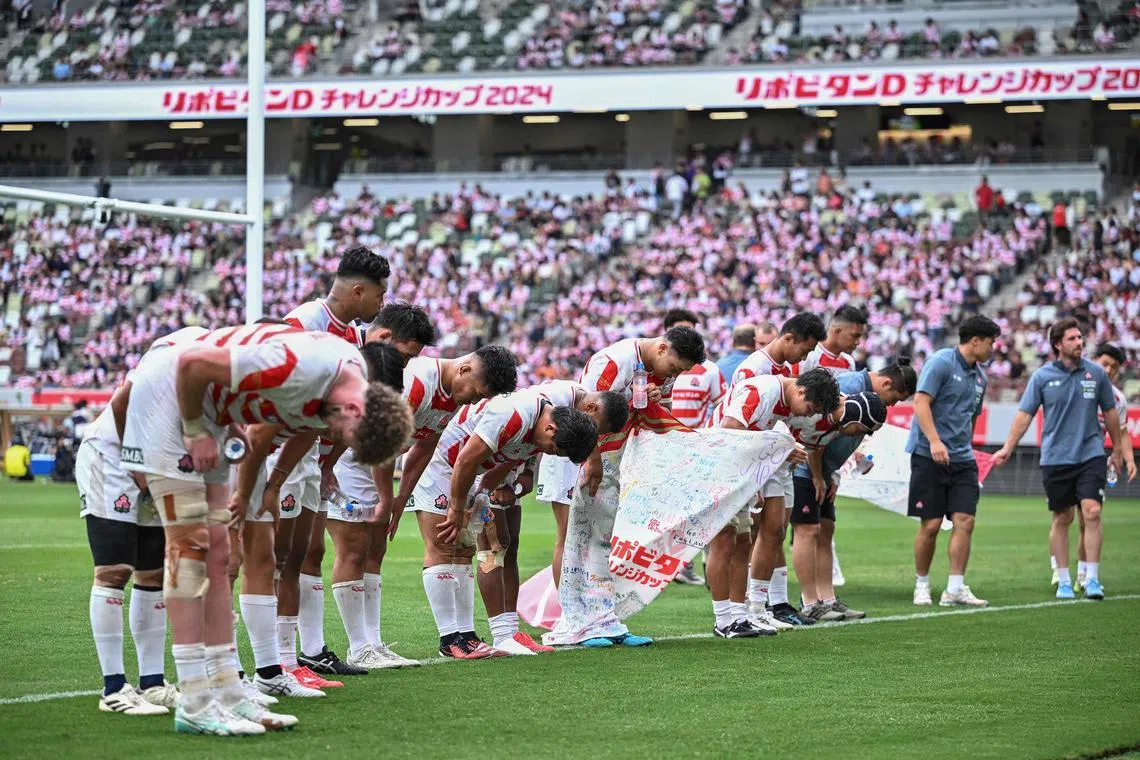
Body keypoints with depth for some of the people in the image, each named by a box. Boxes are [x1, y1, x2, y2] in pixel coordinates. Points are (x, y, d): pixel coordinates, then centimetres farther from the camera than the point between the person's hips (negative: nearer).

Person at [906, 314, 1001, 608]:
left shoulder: (980, 376, 17)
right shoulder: (941, 362, -7)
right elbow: (921, 402, -15)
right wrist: (935, 441, -25)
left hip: (962, 460, 7)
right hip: (930, 457, -7)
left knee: (964, 521, -5)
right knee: (931, 524, -4)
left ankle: (955, 589, -2)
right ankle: (922, 585, 12)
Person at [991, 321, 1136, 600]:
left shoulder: (1096, 373, 4)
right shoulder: (1042, 376, 0)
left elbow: (1109, 412, 14)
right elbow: (1025, 414, 2)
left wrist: (1118, 449, 22)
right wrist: (1007, 448, -4)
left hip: (1091, 454, 0)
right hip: (1055, 459, 0)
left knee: (1092, 512, -13)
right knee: (1062, 519, 6)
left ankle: (1092, 579, -7)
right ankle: (1063, 581, 15)